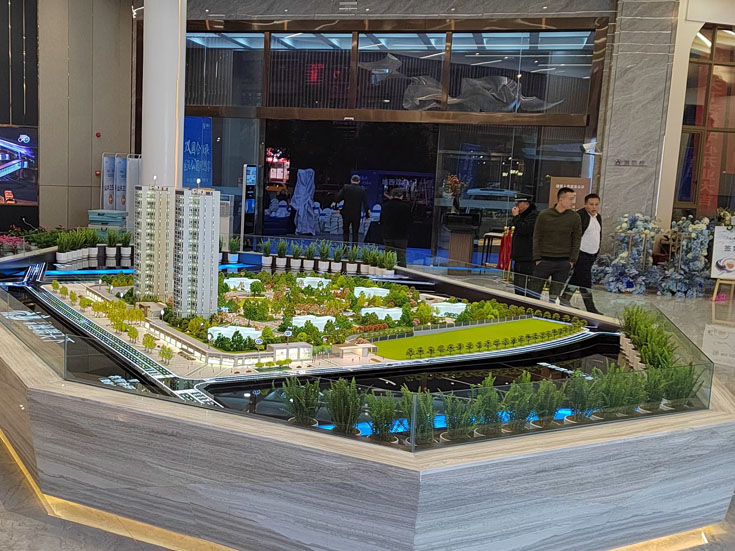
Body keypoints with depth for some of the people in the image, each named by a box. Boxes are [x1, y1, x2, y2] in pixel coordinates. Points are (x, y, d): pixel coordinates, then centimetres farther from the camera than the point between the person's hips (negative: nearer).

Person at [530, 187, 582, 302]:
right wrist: (537, 259, -3)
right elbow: (537, 237, 3)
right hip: (544, 260, -1)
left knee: (555, 295, 6)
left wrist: (572, 260, 0)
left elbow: (577, 240, 7)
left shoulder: (575, 217, 3)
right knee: (534, 292, 0)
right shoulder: (544, 215, -1)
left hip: (564, 262, 1)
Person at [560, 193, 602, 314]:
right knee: (585, 281, -7)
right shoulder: (579, 216, -13)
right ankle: (590, 308, -4)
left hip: (591, 255, 9)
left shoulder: (598, 217, 15)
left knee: (577, 279, 13)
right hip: (581, 254, -9)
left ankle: (564, 299, 22)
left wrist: (596, 253, 22)